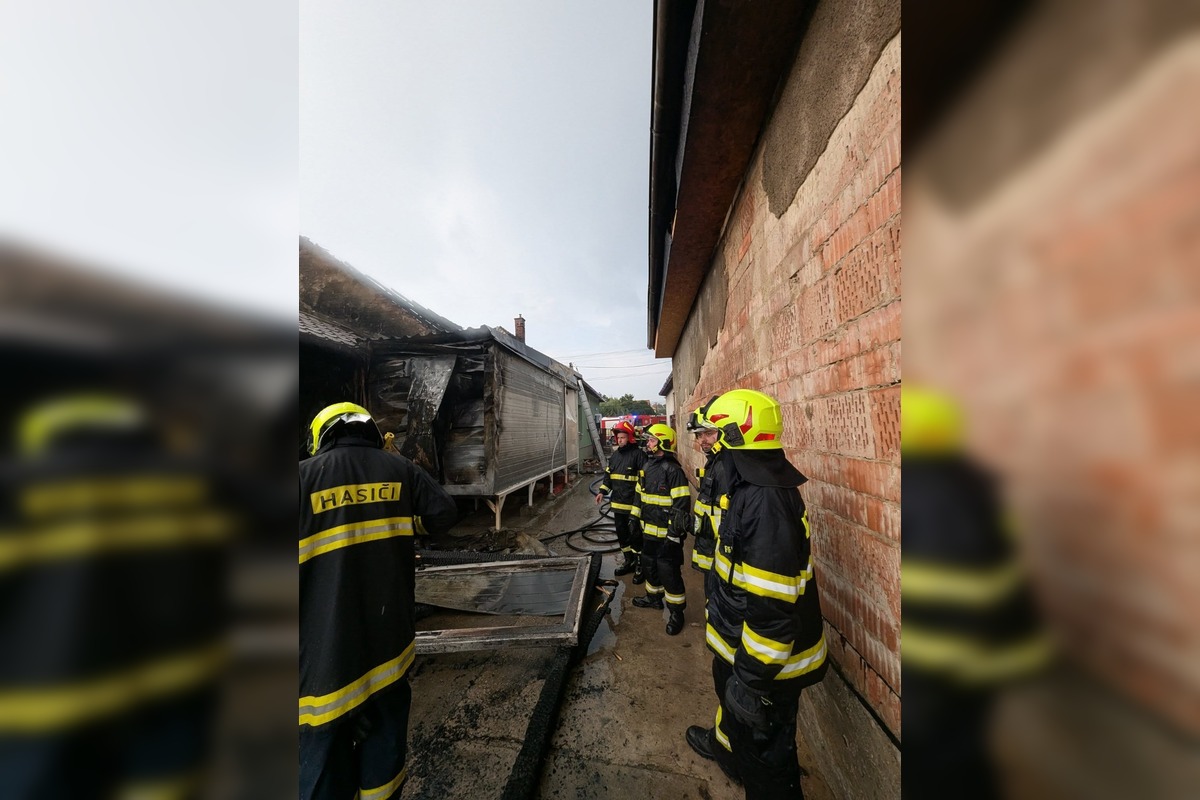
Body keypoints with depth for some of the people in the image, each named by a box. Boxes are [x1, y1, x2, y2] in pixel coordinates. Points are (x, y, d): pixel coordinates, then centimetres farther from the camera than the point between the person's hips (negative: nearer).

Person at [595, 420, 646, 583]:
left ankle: (640, 566, 18)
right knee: (621, 534, 17)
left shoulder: (638, 454, -12)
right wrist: (603, 492, 7)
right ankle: (628, 561, 35)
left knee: (635, 535, 2)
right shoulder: (614, 455, 11)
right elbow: (608, 475, 18)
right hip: (617, 503, 7)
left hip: (633, 504, -7)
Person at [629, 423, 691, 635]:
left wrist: (674, 535, -19)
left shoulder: (673, 470, -19)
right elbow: (640, 495, 19)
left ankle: (676, 612, 20)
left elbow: (681, 506, -21)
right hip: (648, 531, 9)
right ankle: (654, 597, 44)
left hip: (666, 534, -9)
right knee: (649, 566, 23)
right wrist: (635, 519, 20)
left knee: (669, 573, 2)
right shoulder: (648, 466, 9)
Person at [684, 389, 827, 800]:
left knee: (764, 751, 13)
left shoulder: (766, 502, -34)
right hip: (740, 642, 10)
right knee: (729, 690, 34)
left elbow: (772, 606, -32)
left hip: (766, 660, -10)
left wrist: (752, 678, -22)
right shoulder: (748, 488, 0)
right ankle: (725, 745, 63)